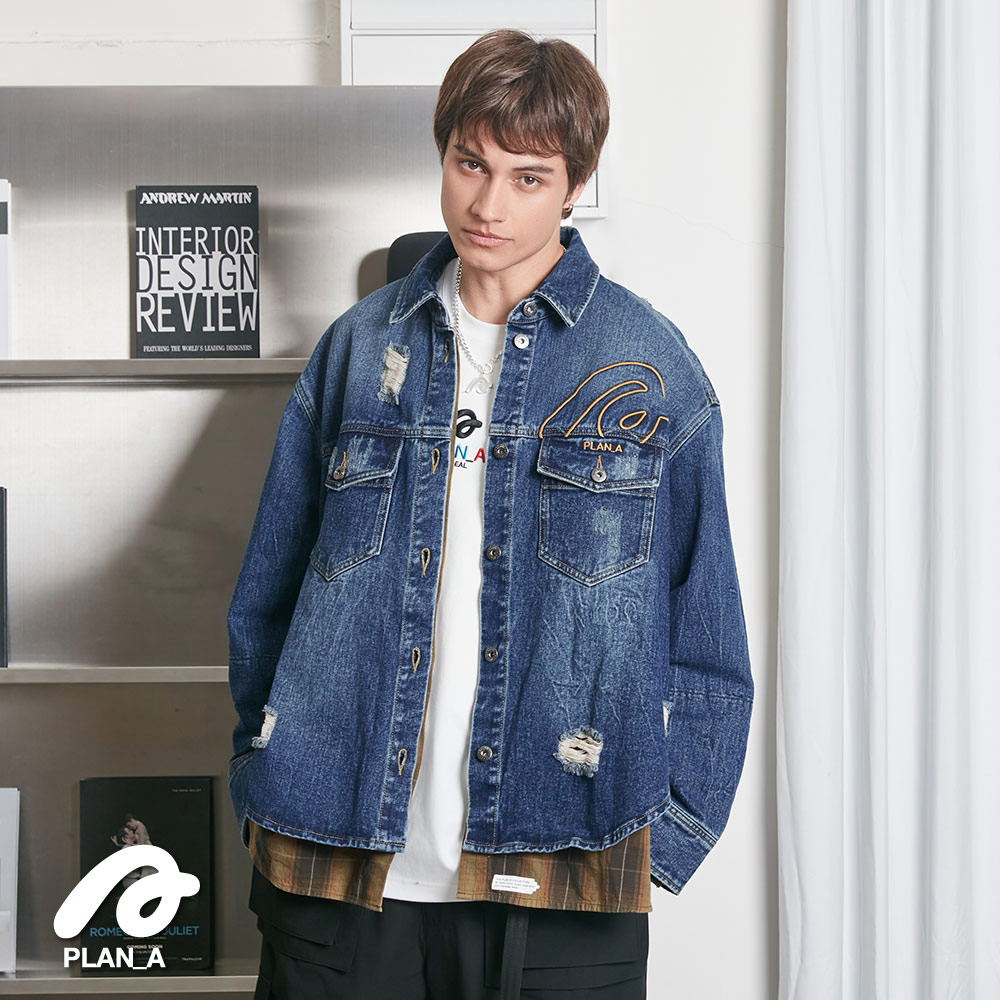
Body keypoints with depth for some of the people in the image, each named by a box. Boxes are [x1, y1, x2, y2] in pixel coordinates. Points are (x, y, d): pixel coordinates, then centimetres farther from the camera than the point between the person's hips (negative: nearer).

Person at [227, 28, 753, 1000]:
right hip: (342, 860, 2)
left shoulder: (649, 364, 0)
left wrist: (664, 839, -2)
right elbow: (267, 596, 11)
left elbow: (705, 640, 2)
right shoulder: (359, 346, 6)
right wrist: (268, 795, 7)